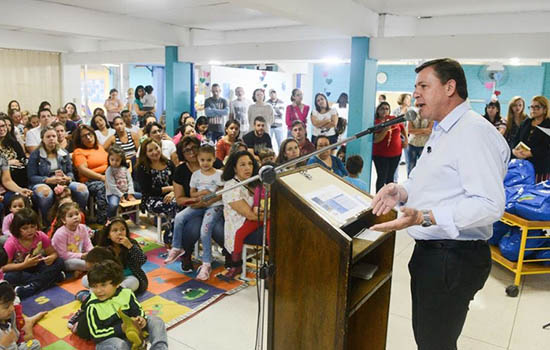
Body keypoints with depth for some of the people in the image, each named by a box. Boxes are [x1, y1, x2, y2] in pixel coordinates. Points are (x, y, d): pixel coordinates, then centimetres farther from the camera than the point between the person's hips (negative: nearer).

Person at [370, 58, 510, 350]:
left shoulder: (475, 132, -18)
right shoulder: (441, 133, 17)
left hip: (453, 258, -10)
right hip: (430, 251, 10)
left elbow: (490, 204, -26)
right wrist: (401, 192, 2)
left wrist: (424, 217, -33)